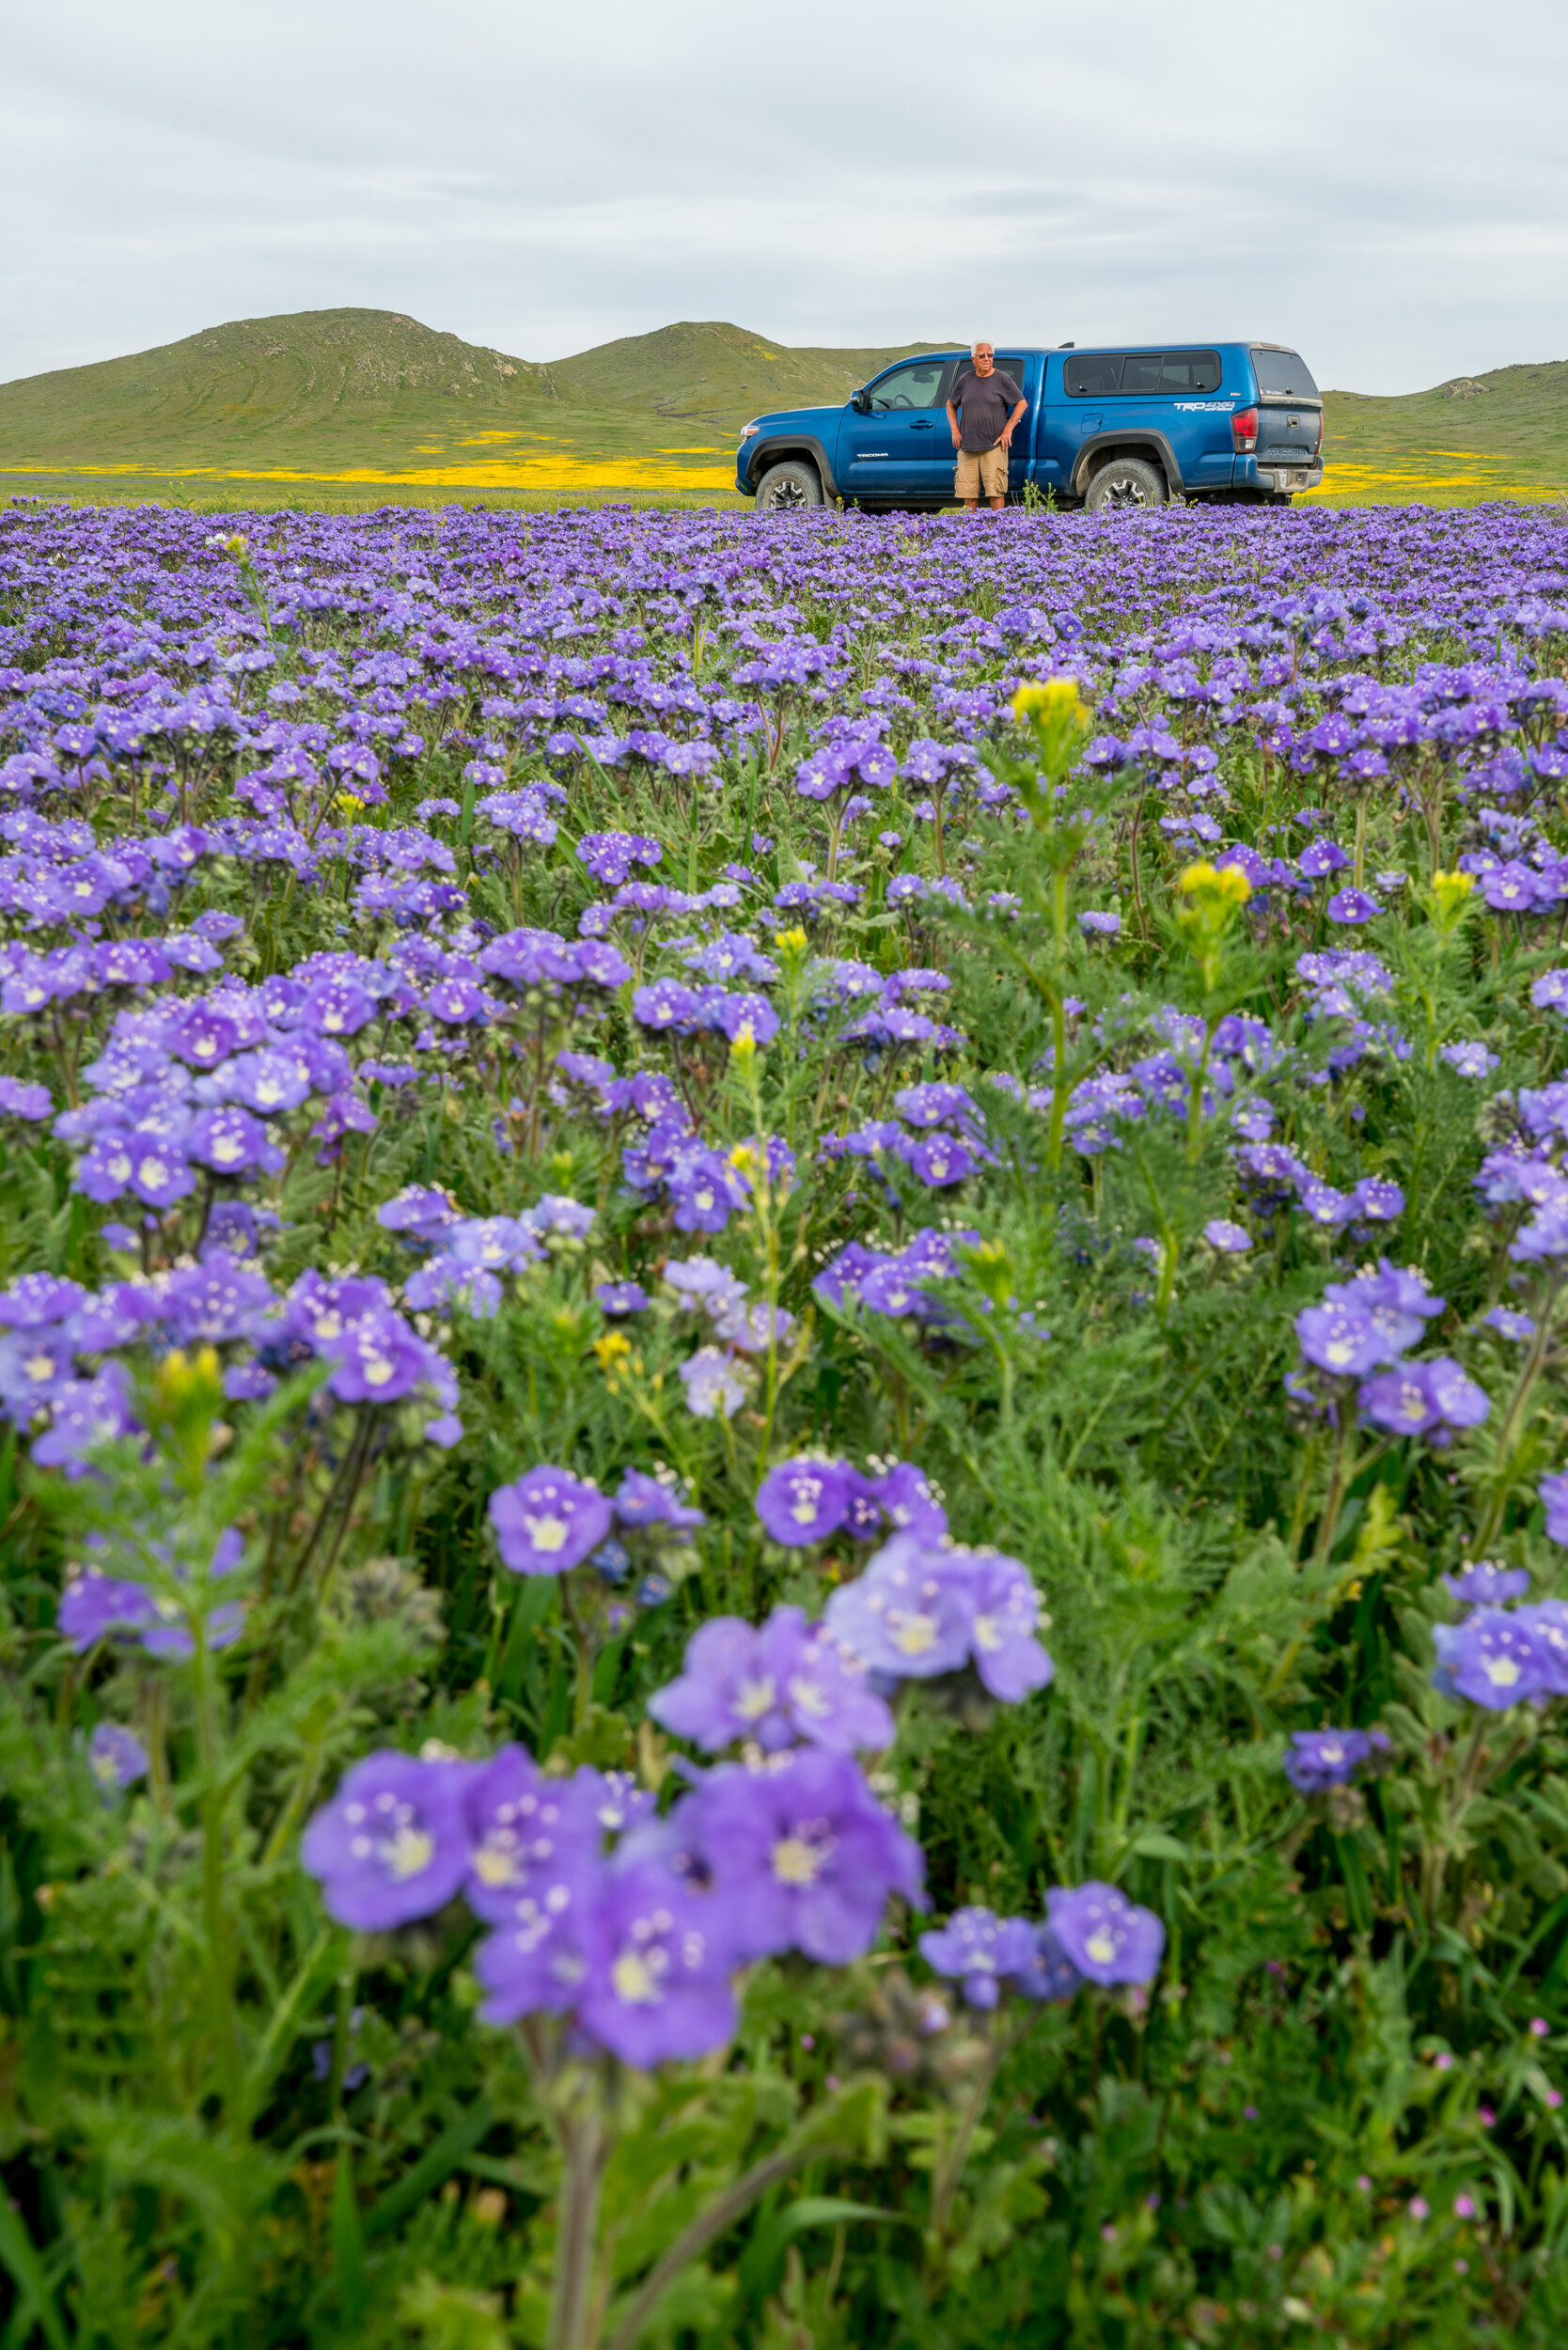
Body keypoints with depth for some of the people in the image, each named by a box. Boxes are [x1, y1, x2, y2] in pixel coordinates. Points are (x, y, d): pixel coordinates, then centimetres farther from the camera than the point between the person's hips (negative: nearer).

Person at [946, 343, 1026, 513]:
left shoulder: (1002, 380, 2)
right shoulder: (965, 380, 11)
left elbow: (1021, 404, 6)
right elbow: (951, 405, 23)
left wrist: (1008, 429, -4)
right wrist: (955, 430, 10)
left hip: (994, 446, -3)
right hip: (967, 446, 3)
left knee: (995, 490, -10)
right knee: (968, 491, 2)